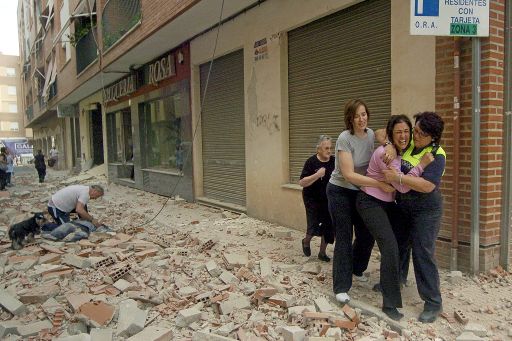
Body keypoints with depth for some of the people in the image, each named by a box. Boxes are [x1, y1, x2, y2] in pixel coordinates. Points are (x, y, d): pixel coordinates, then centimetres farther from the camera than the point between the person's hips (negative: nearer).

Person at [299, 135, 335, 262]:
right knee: (314, 225, -6)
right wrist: (317, 175, -28)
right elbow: (301, 183, -17)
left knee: (328, 225, 4)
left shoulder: (334, 161, -2)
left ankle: (322, 252, 24)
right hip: (312, 200, -4)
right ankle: (306, 242, 28)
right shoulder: (311, 162, -13)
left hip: (328, 200, 4)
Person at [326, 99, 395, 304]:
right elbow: (349, 175, -27)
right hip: (340, 192, -6)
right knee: (344, 238, -4)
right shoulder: (345, 138, -22)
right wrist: (379, 184, -31)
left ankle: (356, 269, 39)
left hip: (361, 192, 6)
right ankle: (341, 287, 5)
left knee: (367, 235, 12)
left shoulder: (370, 134, -2)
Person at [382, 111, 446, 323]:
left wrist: (398, 178, -30)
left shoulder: (437, 155, -18)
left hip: (426, 211, -6)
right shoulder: (406, 143, -2)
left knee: (422, 254, -5)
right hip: (403, 207, 7)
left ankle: (433, 303, 8)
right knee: (397, 246, 19)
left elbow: (427, 185, -28)